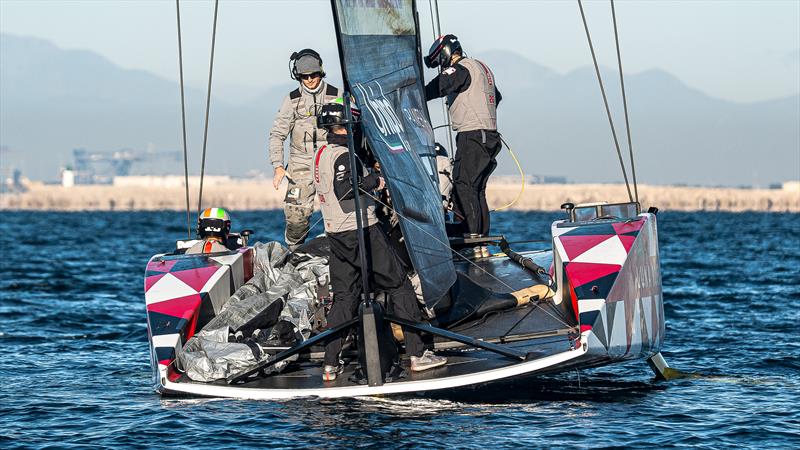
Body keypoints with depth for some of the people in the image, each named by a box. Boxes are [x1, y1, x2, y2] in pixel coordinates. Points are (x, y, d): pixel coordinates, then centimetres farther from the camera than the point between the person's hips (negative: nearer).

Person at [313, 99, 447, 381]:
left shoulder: (322, 154, 12)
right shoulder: (344, 155, -15)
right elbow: (343, 190, -27)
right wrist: (373, 181, -15)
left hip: (336, 236, 8)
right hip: (361, 231, -8)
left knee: (344, 297, 10)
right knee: (399, 286, 1)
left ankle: (330, 364, 3)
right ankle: (417, 353, -1)